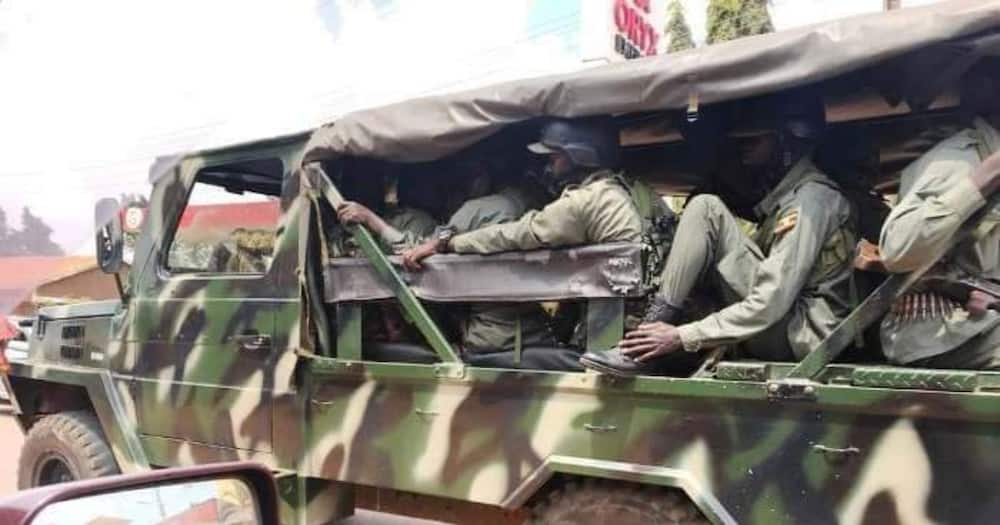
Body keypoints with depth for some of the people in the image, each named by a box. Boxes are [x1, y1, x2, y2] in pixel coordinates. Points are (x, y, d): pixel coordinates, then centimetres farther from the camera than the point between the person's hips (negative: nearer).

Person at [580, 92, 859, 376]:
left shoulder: (810, 199, -15)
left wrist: (683, 337, -25)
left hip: (803, 331, -10)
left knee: (705, 209, -18)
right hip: (774, 328, 10)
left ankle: (645, 349, -21)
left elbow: (770, 304, -24)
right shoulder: (782, 190, 15)